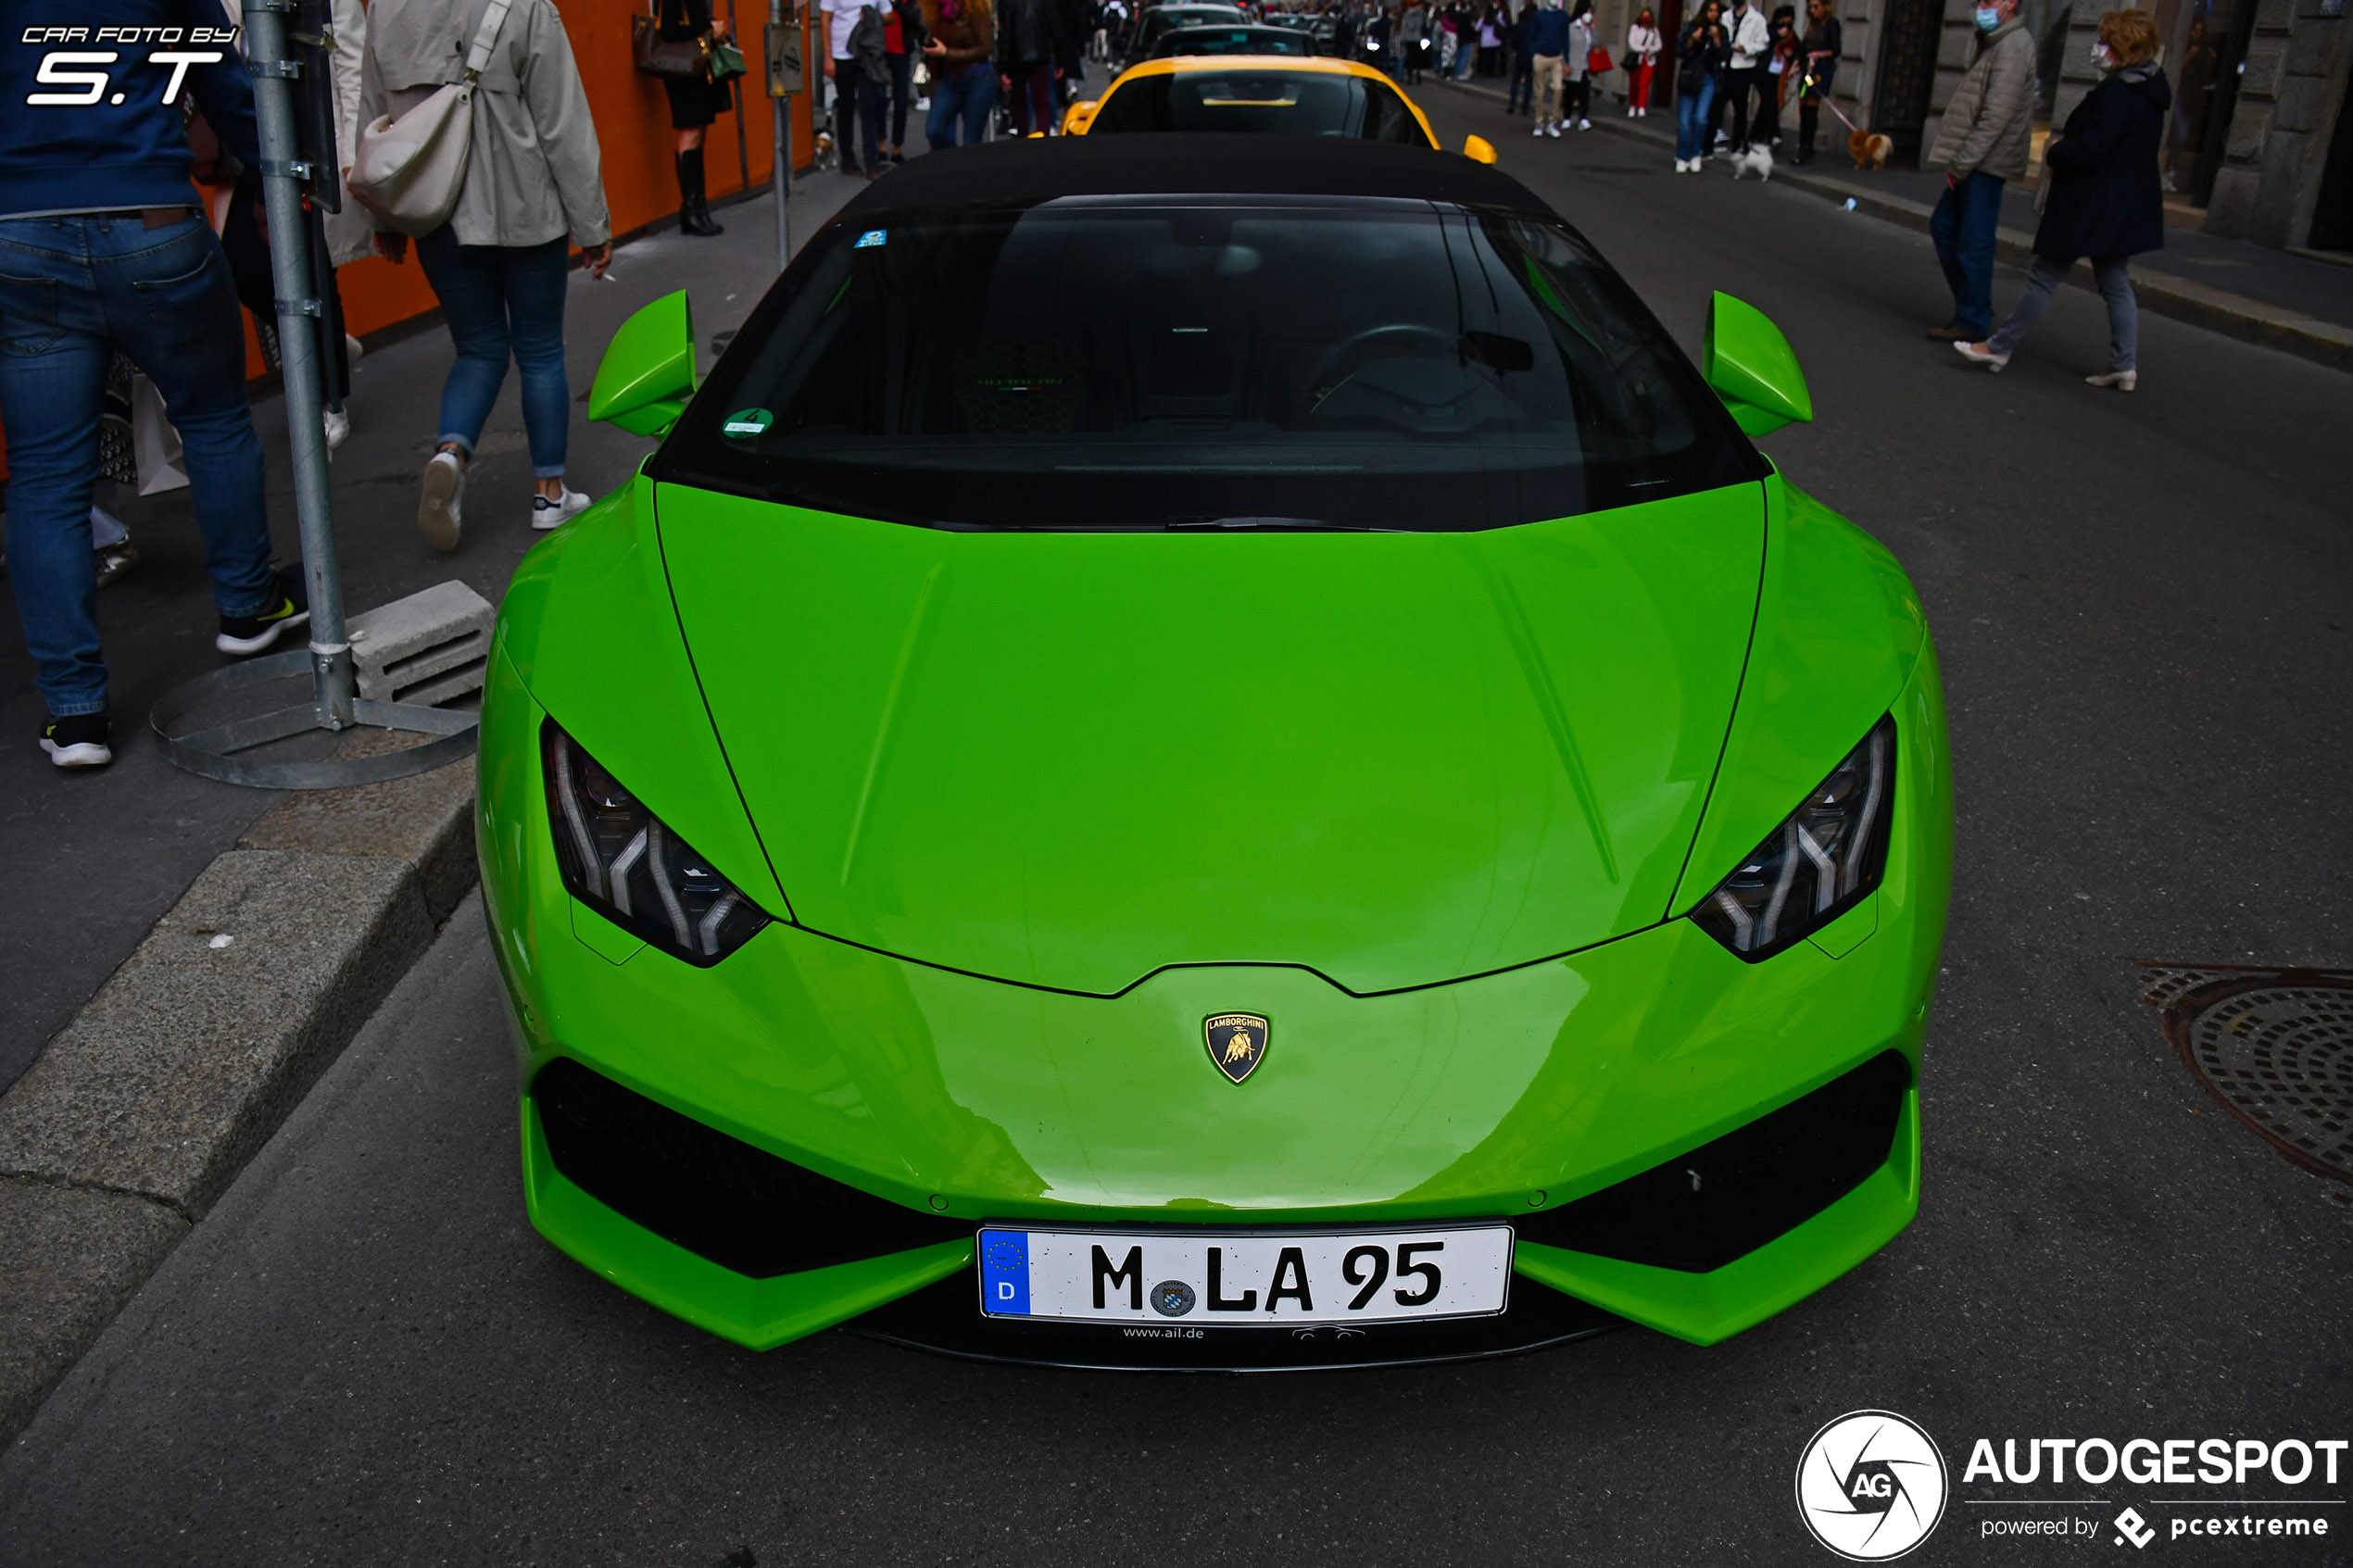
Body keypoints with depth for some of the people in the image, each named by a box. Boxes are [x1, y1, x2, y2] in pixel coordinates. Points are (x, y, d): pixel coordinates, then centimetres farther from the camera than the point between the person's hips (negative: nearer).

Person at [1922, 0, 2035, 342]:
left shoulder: (2013, 48, -14)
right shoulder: (1996, 44, 17)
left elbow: (1996, 116, -20)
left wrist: (1963, 162, -19)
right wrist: (1959, 161, 15)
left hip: (1987, 164, -10)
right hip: (1973, 162, 10)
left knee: (1974, 243, -6)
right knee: (1943, 226, 17)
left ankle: (1972, 323, 1)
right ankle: (1971, 306, 25)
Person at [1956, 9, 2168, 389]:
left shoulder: (2116, 94, -21)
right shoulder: (2147, 93, 12)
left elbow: (2089, 150, -26)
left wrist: (2054, 153, -7)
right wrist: (2064, 146, 8)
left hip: (2090, 207, -10)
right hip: (2122, 209, 10)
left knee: (2043, 277, 0)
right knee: (2115, 283, 12)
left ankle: (2000, 348, 8)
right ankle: (2125, 365, 13)